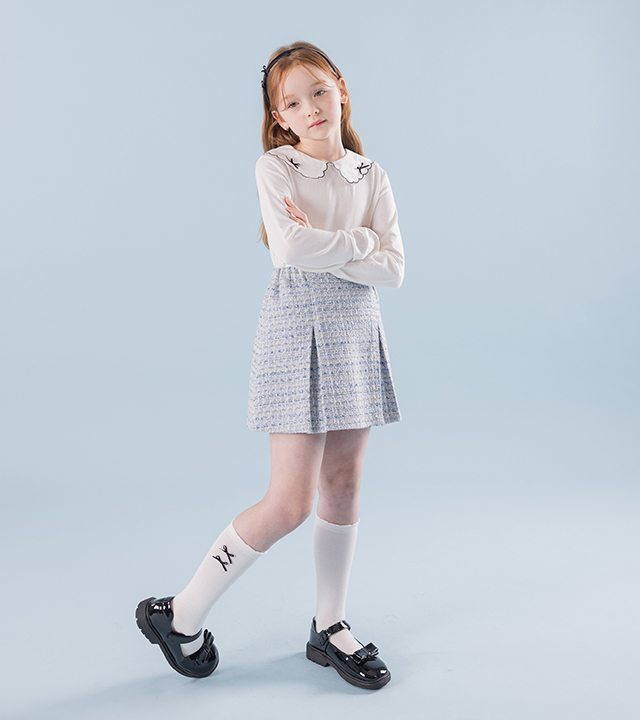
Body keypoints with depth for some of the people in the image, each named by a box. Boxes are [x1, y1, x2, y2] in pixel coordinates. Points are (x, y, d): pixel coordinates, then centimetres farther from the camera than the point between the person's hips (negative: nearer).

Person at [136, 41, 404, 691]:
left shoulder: (370, 175, 10)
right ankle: (181, 616, 12)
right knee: (290, 503, -7)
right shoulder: (275, 167, -2)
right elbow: (288, 248, -21)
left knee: (344, 483, 9)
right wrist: (358, 241, -8)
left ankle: (329, 628, 26)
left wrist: (320, 243, -11)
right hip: (297, 330, -5)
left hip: (357, 332, 6)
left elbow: (393, 270, -1)